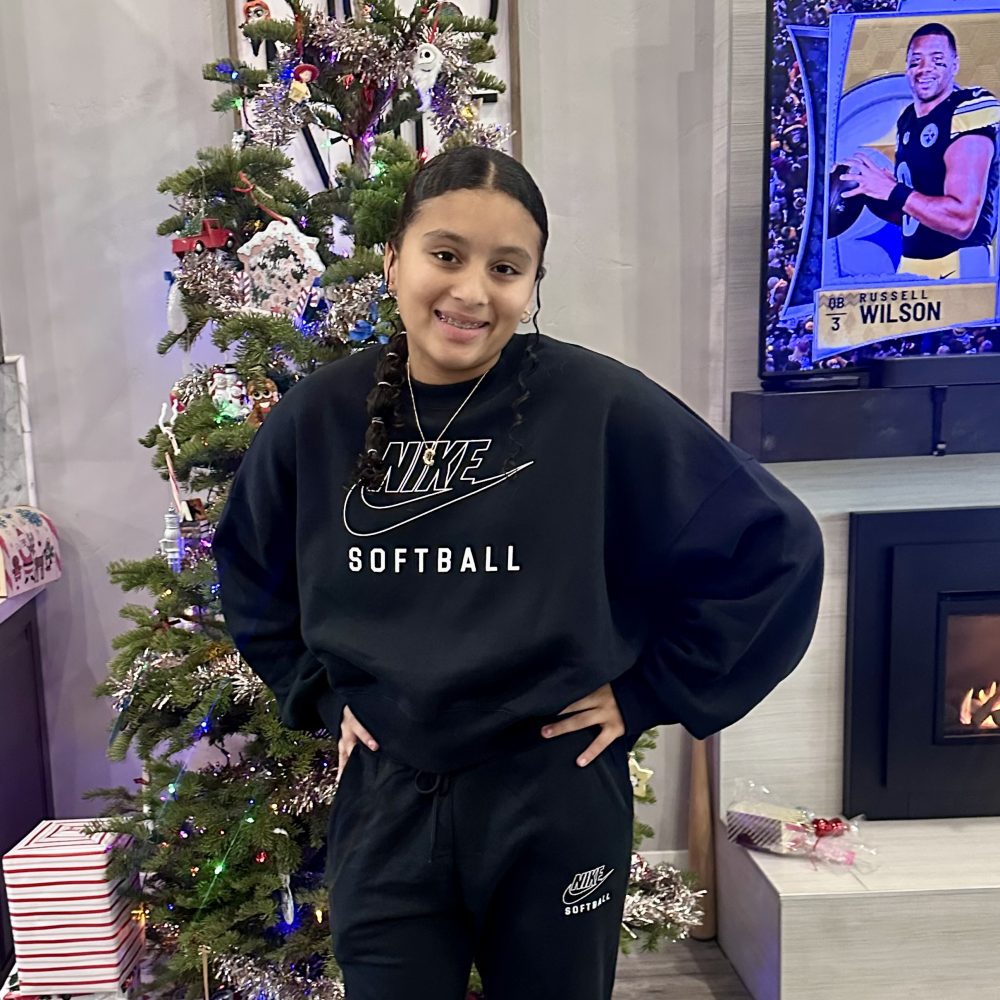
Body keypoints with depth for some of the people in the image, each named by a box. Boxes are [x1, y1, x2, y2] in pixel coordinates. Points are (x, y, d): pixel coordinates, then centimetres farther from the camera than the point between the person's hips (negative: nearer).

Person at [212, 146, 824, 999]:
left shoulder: (600, 406, -14)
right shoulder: (319, 417, -4)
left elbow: (774, 546, -8)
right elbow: (248, 571, 15)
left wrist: (649, 690, -8)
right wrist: (318, 693, 7)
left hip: (555, 809, -1)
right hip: (385, 807, 2)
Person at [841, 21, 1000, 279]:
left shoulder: (968, 113, -12)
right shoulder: (907, 120, 10)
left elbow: (962, 221, -21)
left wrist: (891, 190, -22)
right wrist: (868, 192, 1)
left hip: (958, 267, -7)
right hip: (910, 267, 7)